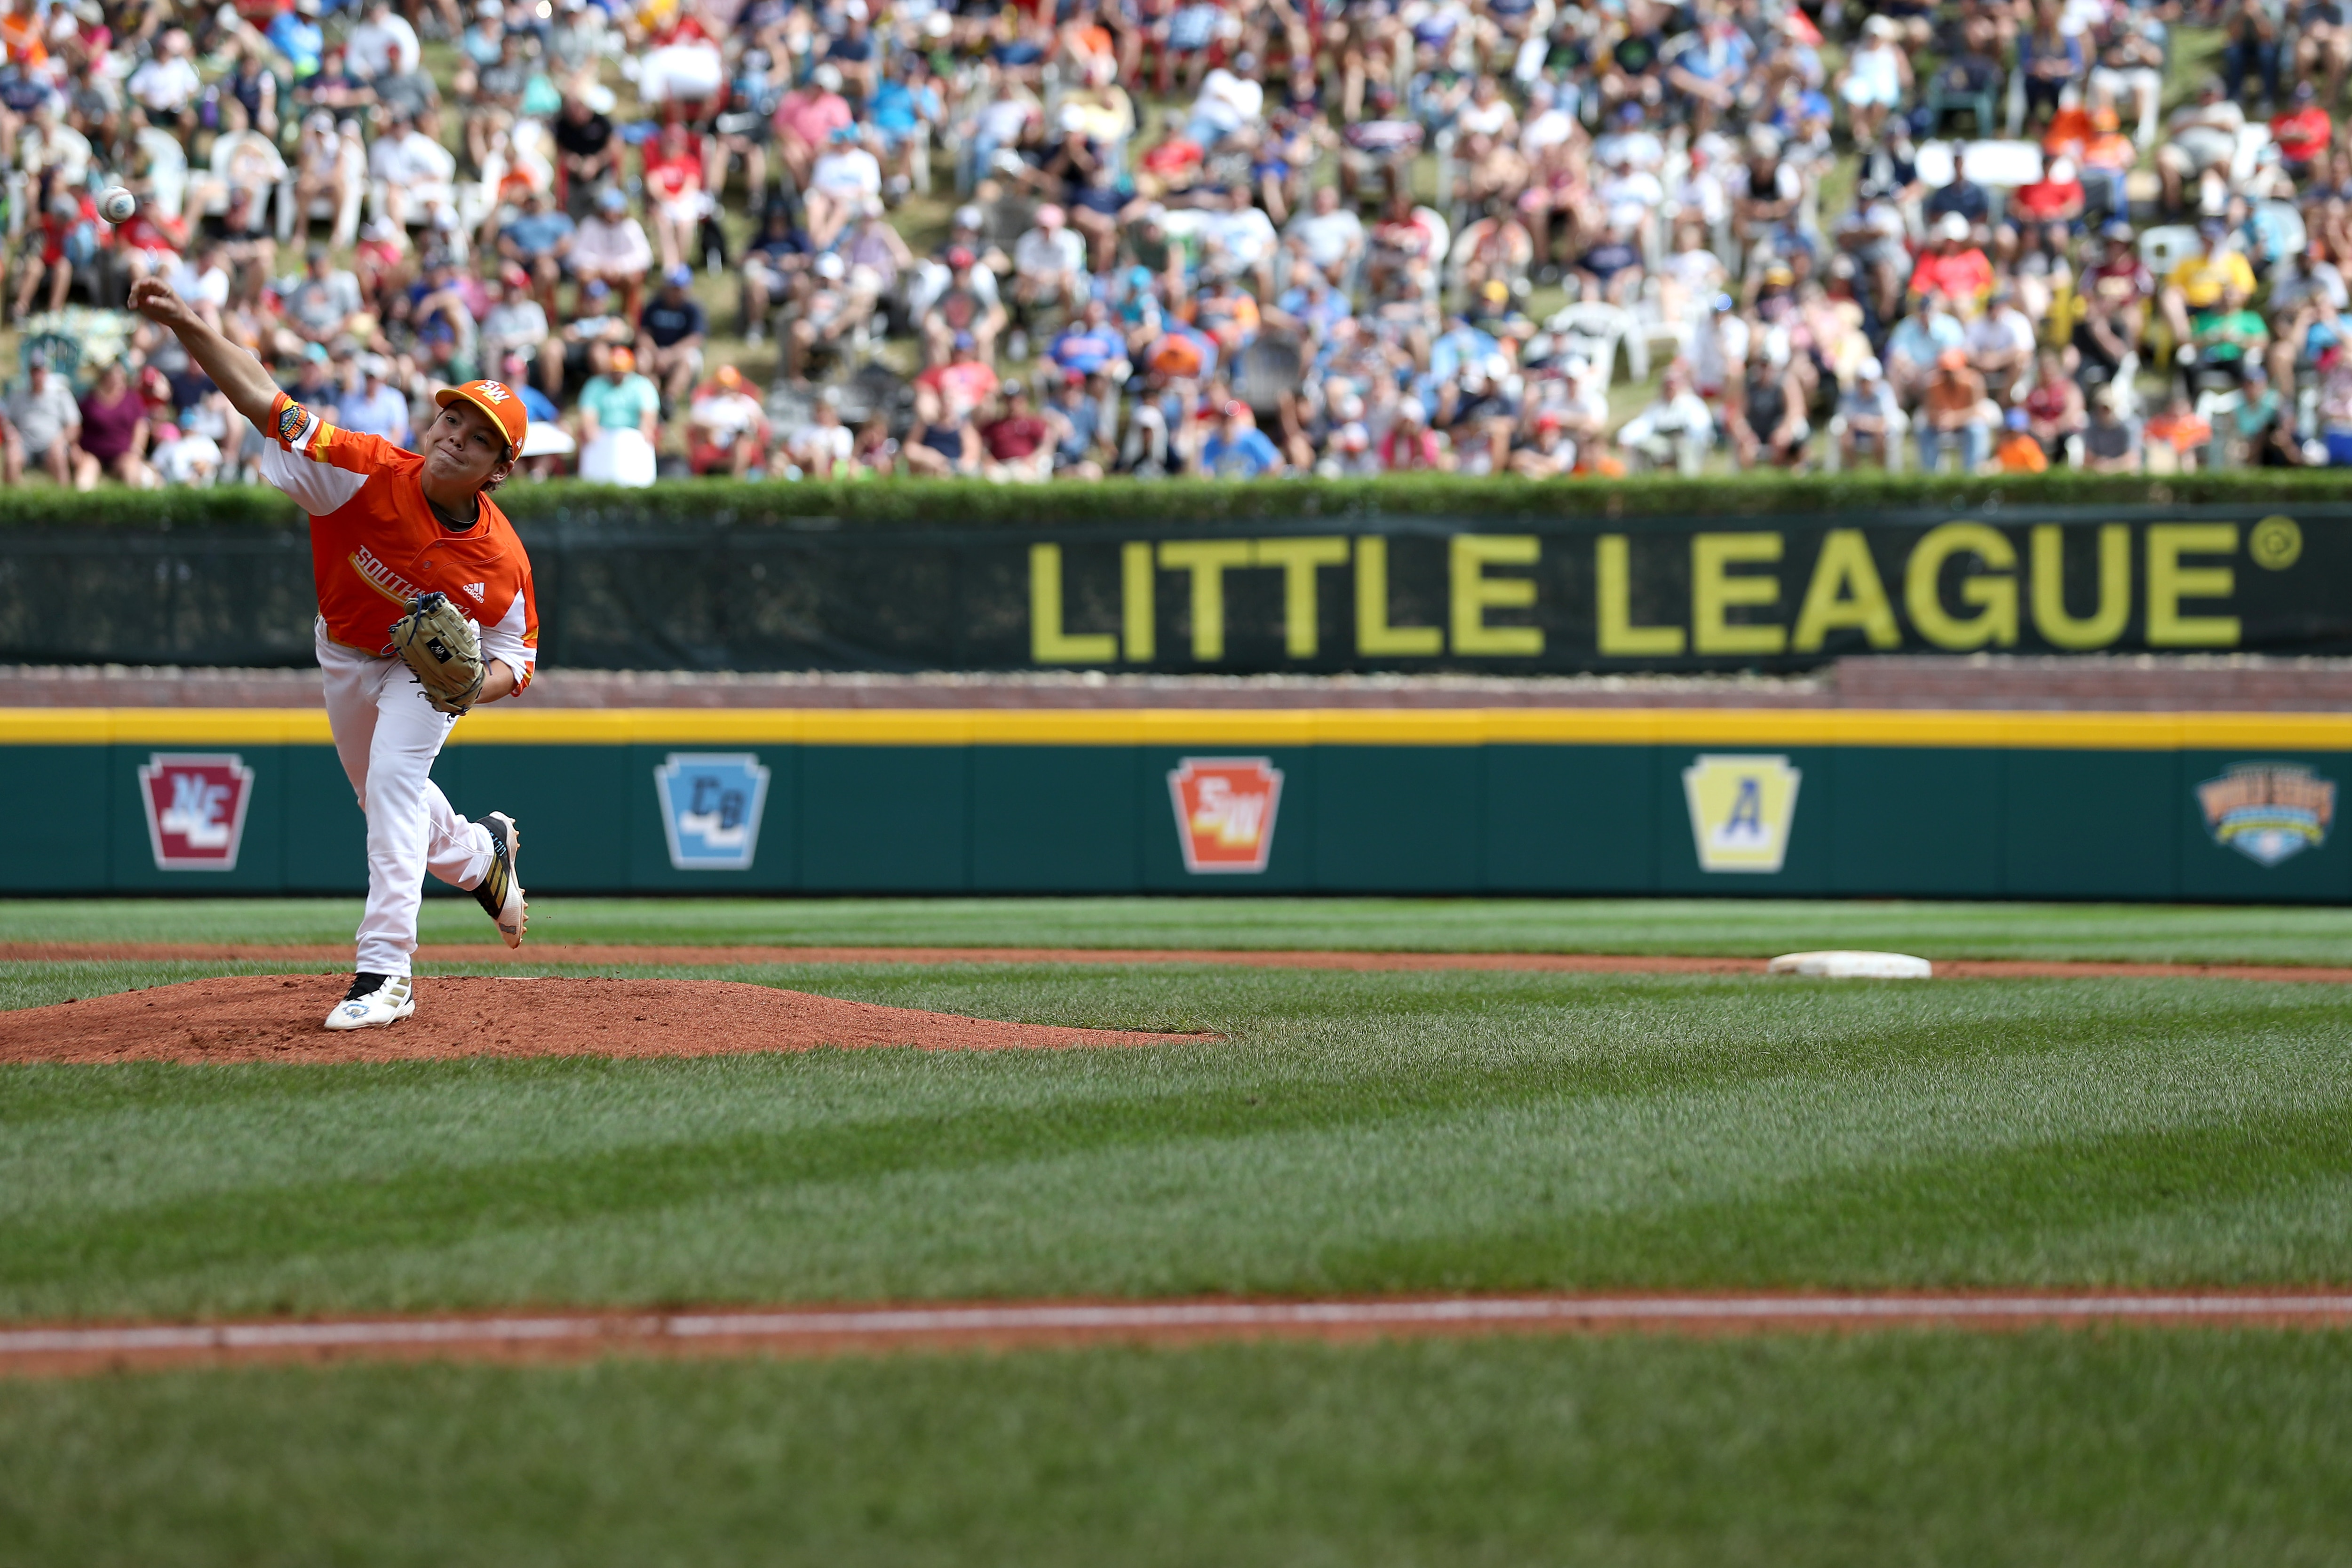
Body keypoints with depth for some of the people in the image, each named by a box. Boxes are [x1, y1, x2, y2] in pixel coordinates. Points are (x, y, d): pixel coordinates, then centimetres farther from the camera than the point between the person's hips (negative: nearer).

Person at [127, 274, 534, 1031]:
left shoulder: (503, 563, -32)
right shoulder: (368, 472, -35)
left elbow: (516, 653, -14)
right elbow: (263, 398, -40)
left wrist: (477, 683, -39)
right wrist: (185, 323, -53)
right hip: (344, 651, 3)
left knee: (395, 784, -23)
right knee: (379, 793, 22)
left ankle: (383, 973, -21)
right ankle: (479, 853, 54)